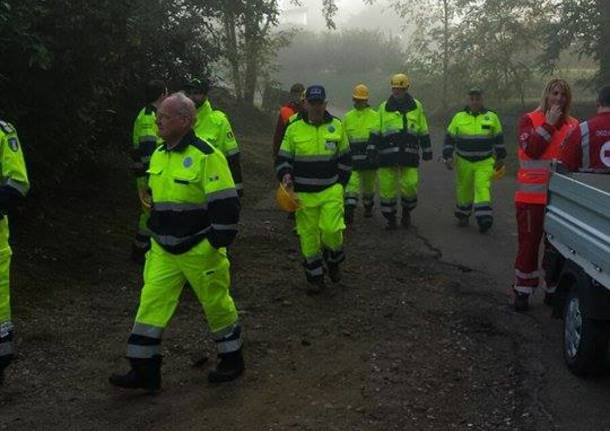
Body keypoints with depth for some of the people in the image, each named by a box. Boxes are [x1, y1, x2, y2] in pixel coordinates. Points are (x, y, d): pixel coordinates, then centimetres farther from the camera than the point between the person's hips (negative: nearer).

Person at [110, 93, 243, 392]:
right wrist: (155, 233, 19)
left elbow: (226, 206, -19)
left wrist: (214, 245, -17)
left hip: (199, 252, -7)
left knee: (217, 305, 9)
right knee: (151, 305, 3)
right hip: (163, 251, 7)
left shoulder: (206, 156, -19)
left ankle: (232, 360, 29)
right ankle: (144, 372, 12)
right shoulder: (159, 155, 7)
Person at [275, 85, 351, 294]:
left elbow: (345, 158, 12)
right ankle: (315, 277, 20)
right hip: (303, 193, 0)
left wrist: (340, 183, 7)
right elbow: (283, 158, 5)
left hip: (331, 190, 0)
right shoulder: (294, 128, -1)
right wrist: (285, 175, -14)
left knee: (331, 230, -13)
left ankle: (333, 261, 19)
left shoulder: (336, 126, 2)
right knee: (308, 236, 5)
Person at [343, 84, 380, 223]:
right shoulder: (348, 117, 8)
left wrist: (371, 152, -26)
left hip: (369, 159, -1)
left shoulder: (375, 116, 0)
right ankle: (349, 212, -15)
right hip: (352, 159, 1)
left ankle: (368, 207, 37)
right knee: (352, 183, -11)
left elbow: (375, 136, -13)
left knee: (368, 184, 15)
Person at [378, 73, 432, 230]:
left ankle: (407, 211, 22)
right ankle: (390, 218, 15)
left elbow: (423, 130, 13)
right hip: (388, 153, 0)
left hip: (409, 153, 0)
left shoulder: (416, 106, 9)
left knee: (409, 185, -5)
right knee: (387, 187, 0)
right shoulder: (383, 108, 8)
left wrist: (427, 151, 11)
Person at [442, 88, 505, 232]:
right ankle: (463, 215, 30)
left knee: (482, 187, -14)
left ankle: (484, 218, -18)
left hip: (485, 162, -1)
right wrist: (448, 157, -4)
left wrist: (500, 157, 14)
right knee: (464, 189, 11)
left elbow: (499, 138, 11)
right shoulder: (459, 117, -1)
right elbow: (449, 138, 4)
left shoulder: (492, 117, 1)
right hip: (463, 161, 1)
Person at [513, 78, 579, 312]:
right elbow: (532, 149, -15)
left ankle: (554, 288, 22)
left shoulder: (573, 125, 10)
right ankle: (522, 290, 14)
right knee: (529, 243, 3)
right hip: (532, 195, -3)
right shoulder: (529, 120, 0)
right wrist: (549, 124, -14)